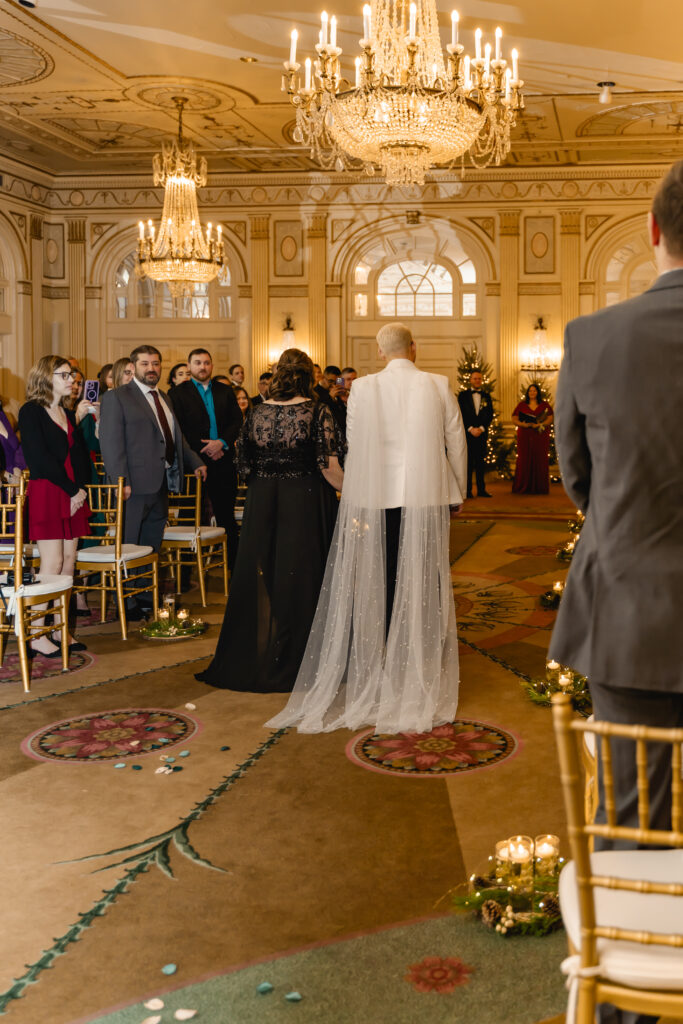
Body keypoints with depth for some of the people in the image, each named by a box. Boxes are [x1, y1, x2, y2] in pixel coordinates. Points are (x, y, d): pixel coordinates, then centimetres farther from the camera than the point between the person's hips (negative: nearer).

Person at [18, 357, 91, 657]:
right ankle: (37, 635, -3)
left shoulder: (68, 414, 18)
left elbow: (80, 456, 14)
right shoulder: (31, 411, -5)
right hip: (45, 493, -7)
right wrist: (72, 490, -12)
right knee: (52, 564, -9)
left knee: (68, 562, 5)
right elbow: (40, 458, -13)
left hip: (73, 495, 7)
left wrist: (81, 489, -3)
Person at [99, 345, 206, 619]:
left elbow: (176, 437, 29)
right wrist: (121, 482, -20)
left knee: (152, 545, 13)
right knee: (128, 547, 0)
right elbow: (111, 442, -13)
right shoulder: (116, 398, -5)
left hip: (161, 484, 8)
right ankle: (127, 604, 7)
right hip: (135, 485, -7)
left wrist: (195, 462, 23)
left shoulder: (163, 398, 18)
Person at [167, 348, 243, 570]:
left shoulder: (226, 391, 14)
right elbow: (178, 429, -4)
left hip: (223, 460, 3)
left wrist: (222, 442, -10)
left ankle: (234, 563, 10)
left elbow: (237, 421, 7)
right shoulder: (179, 393, 4)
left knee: (226, 514, 4)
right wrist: (204, 450, -10)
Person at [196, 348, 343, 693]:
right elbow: (329, 467, -14)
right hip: (305, 505, -3)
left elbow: (243, 466, 4)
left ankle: (250, 661, 22)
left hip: (262, 504, 3)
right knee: (299, 579, 5)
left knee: (260, 580, 12)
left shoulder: (256, 412, 1)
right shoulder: (317, 412, -9)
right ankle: (292, 662, 13)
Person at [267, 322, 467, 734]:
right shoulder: (439, 386, -2)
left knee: (385, 582, 9)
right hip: (428, 496, 0)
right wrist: (457, 493, 13)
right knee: (425, 582, 5)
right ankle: (425, 668, 9)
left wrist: (357, 495, 11)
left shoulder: (363, 389, -2)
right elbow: (457, 442, 3)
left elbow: (354, 449, 1)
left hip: (380, 496, 0)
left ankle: (391, 667, 14)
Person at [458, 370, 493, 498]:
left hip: (482, 433, 2)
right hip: (467, 432, -2)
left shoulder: (486, 396, 12)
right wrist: (470, 428, -11)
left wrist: (481, 428, -7)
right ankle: (467, 490, -1)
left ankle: (481, 489, 8)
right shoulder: (463, 395, 5)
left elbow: (490, 414, 7)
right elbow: (461, 414, -1)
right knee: (467, 462, -3)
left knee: (481, 462, 4)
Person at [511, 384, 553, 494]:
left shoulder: (544, 405, 11)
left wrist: (539, 425, -14)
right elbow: (514, 420, 5)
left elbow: (550, 419, 2)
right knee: (524, 460, -5)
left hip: (541, 436, 0)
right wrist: (524, 424, -14)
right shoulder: (521, 405, 11)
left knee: (540, 460, -4)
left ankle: (539, 488, -1)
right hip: (525, 436, 0)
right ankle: (523, 487, -2)